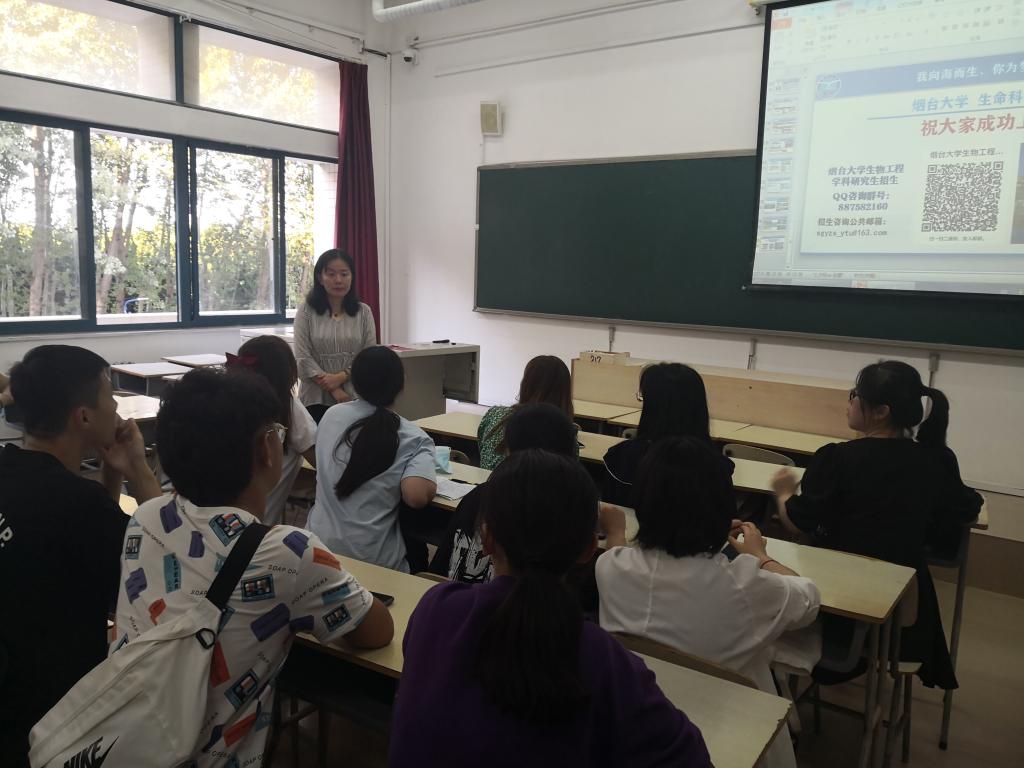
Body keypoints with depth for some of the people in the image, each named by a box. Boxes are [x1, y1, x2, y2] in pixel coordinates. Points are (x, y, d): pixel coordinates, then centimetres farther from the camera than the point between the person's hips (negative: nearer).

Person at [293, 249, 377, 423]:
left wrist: (341, 376, -13)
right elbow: (303, 358, -4)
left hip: (355, 399, 1)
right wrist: (334, 390, -12)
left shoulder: (363, 312, 7)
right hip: (316, 399, -1)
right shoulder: (306, 311, 2)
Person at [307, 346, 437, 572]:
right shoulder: (414, 438, -9)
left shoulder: (332, 415, 2)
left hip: (318, 547, 4)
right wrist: (429, 481, -2)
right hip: (372, 561, -4)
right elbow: (417, 497, -23)